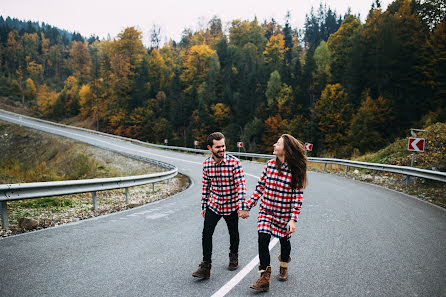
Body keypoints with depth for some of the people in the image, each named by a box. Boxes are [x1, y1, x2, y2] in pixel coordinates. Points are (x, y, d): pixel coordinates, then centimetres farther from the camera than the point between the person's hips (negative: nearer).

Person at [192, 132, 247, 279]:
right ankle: (205, 266, 3)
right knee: (206, 233, -7)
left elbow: (241, 184, -20)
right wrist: (203, 206, 10)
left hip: (231, 206, -2)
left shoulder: (234, 162, -17)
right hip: (213, 205, 2)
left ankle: (233, 256, 42)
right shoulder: (206, 163, -4)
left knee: (233, 234, 14)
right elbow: (206, 186, 7)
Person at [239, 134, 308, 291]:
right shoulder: (270, 164, -3)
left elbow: (297, 196, -13)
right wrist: (247, 207, 3)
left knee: (284, 240, 16)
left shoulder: (296, 170, -13)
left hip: (284, 214, -2)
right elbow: (260, 187, 3)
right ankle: (264, 278, -5)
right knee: (263, 239, -14)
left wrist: (293, 219, -20)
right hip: (266, 211, 2)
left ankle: (283, 267, 46)